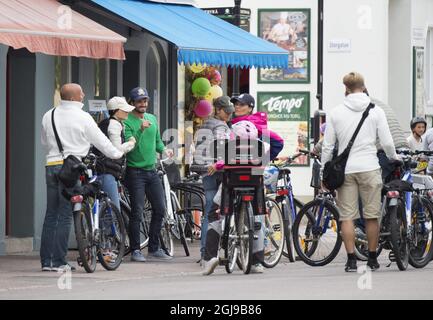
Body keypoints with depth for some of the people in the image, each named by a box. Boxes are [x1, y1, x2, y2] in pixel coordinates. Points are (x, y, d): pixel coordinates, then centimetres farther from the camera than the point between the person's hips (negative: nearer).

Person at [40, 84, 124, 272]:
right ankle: (58, 262, -5)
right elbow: (101, 141, 1)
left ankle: (46, 260, 8)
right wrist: (117, 154, 17)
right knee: (65, 215, -4)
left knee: (51, 215, 9)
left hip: (51, 164, 5)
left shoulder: (48, 116, 9)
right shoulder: (82, 118, -6)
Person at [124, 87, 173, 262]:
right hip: (135, 172, -7)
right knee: (137, 213, -6)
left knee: (160, 209, 6)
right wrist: (141, 130, -32)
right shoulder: (127, 122, -9)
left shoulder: (152, 119, 12)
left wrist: (164, 150, 0)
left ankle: (154, 248, 16)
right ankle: (135, 250, 2)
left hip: (152, 170, 7)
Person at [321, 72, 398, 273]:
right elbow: (387, 143, 0)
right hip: (369, 167, 0)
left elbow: (327, 146, 3)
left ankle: (351, 260, -2)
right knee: (372, 216, 8)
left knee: (347, 217, 2)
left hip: (345, 169, 0)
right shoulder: (375, 112, 0)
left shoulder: (336, 113, 2)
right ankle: (372, 258, 13)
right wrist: (394, 158, 21)